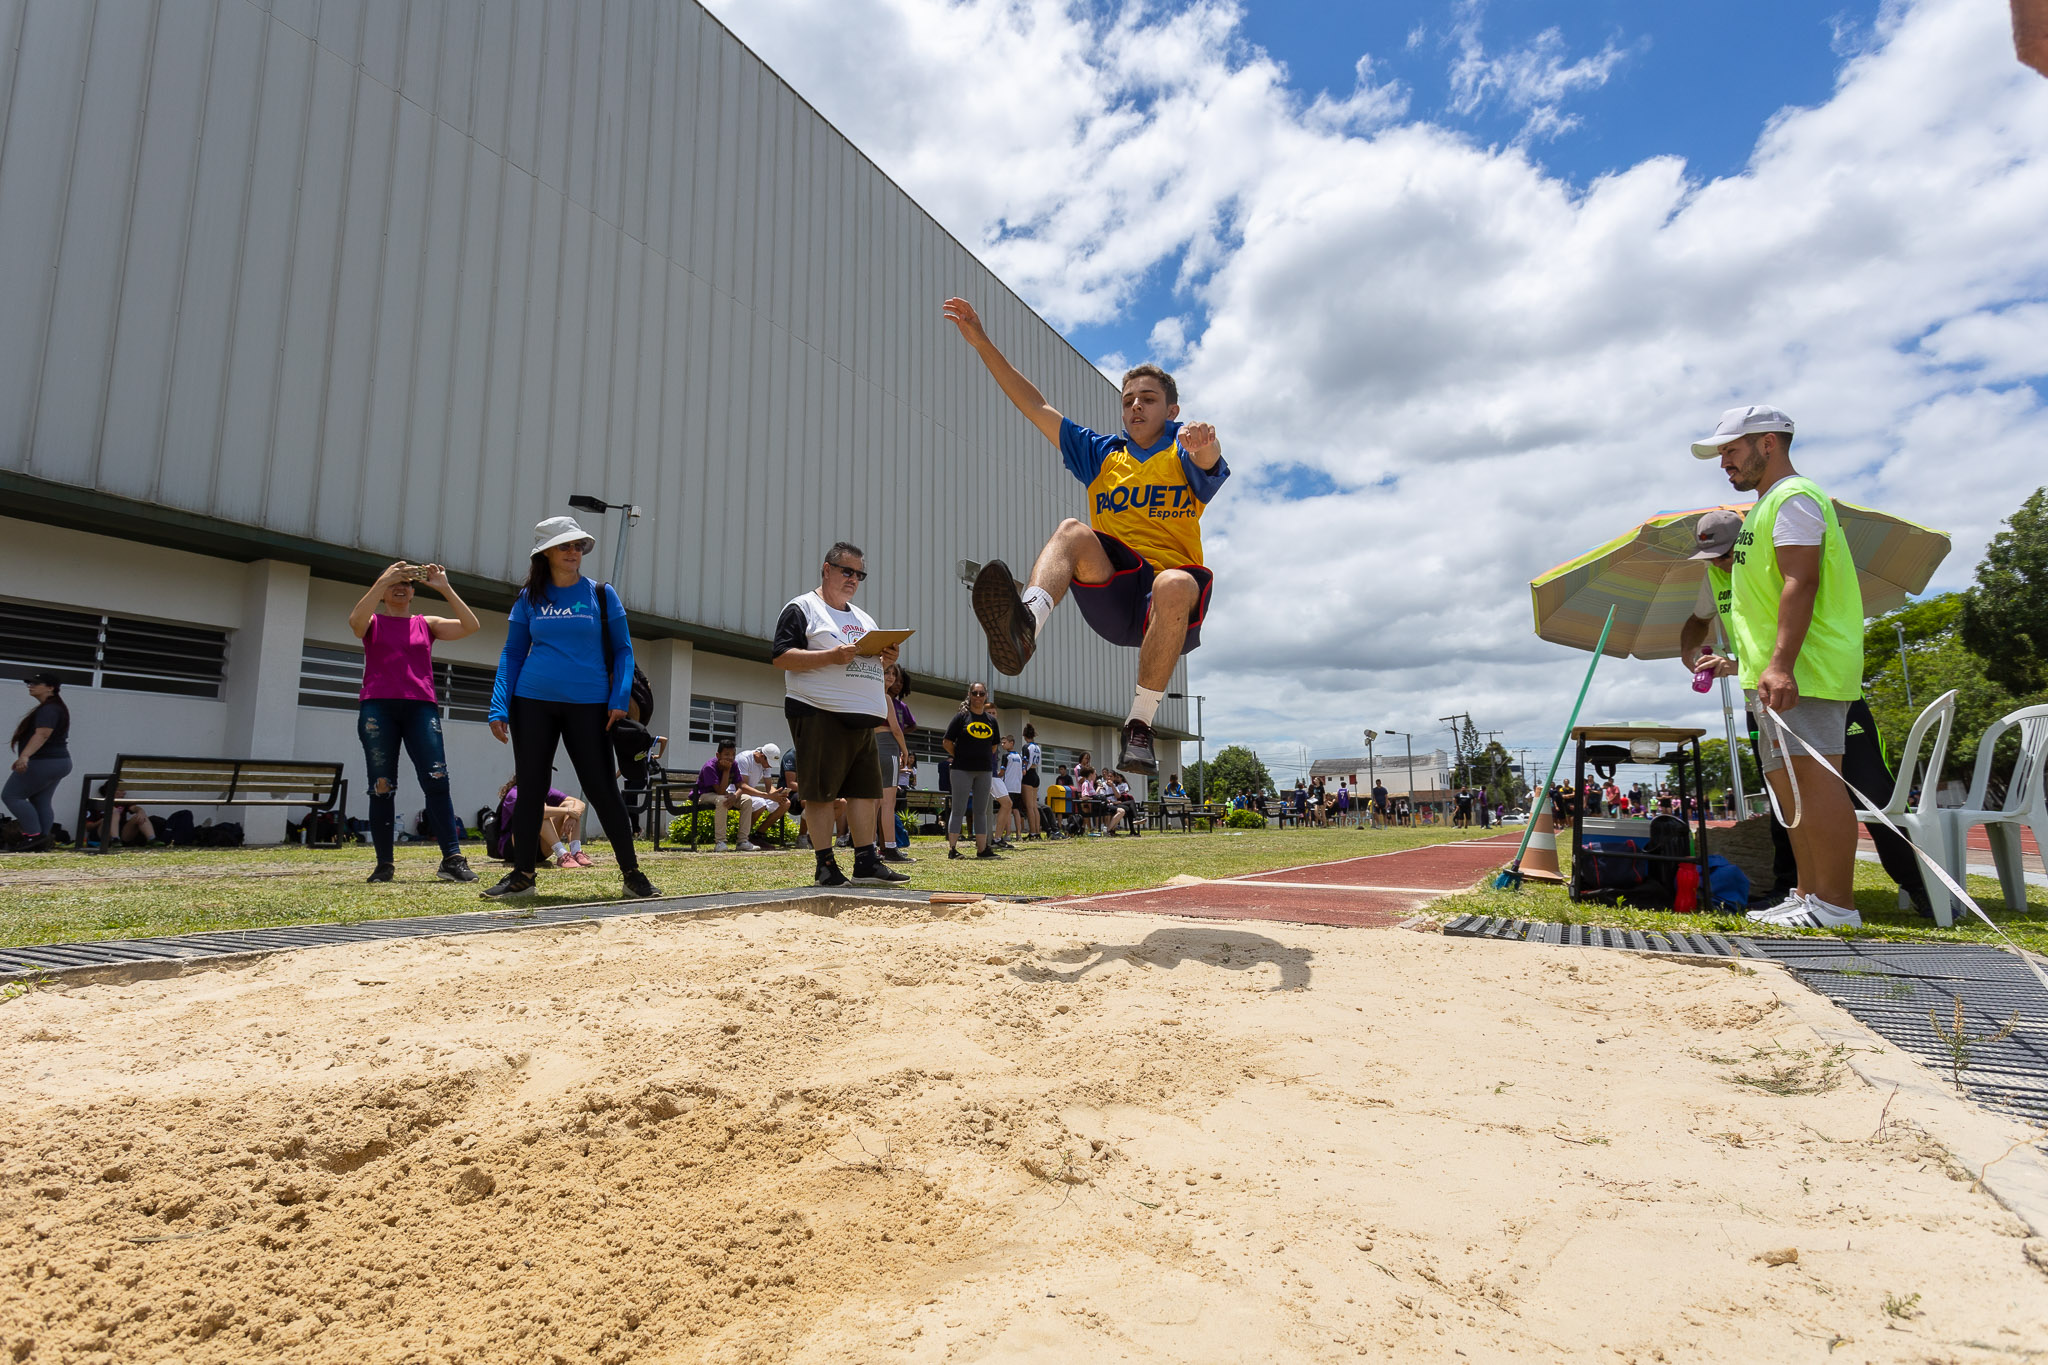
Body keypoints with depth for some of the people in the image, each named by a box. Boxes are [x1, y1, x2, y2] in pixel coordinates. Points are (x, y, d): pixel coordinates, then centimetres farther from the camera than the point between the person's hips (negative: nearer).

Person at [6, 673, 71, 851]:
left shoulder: (48, 709, -16)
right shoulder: (56, 707, 18)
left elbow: (42, 734, -31)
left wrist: (25, 756, -41)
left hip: (43, 763, -10)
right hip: (58, 762, 10)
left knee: (11, 795, -3)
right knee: (41, 803, 10)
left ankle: (33, 836, -6)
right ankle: (43, 841, 7)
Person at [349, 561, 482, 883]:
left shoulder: (426, 624, 17)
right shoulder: (373, 623, 13)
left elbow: (471, 626, 2)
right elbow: (355, 619, -12)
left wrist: (445, 588, -3)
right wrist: (384, 580, -13)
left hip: (421, 708, 1)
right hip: (378, 708, 0)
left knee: (437, 781, -12)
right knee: (381, 787, -1)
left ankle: (452, 859, -14)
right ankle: (384, 864, 6)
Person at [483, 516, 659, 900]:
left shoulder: (602, 595, 4)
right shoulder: (529, 598, 8)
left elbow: (622, 650, 3)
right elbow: (512, 653, 9)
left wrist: (619, 700, -10)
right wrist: (499, 707, -2)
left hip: (588, 705, -2)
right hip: (533, 702, 2)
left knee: (601, 788, -3)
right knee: (530, 789, 6)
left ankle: (631, 873, 4)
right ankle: (521, 875, 17)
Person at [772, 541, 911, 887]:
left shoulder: (864, 618, 24)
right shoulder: (802, 608, 1)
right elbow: (781, 657, -10)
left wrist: (885, 660, 3)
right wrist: (833, 656, -20)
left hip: (862, 716, 7)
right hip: (819, 713, -7)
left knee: (865, 789, 5)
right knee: (821, 792, -6)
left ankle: (866, 861, 10)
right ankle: (825, 865, 1)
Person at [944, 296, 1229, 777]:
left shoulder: (1183, 454, 13)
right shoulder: (1102, 454, 24)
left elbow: (1207, 458, -14)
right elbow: (1036, 405, 20)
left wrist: (1204, 440, -40)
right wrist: (982, 342, 14)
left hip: (1164, 608, -2)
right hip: (1110, 595, 2)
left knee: (1177, 585, -38)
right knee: (1073, 531, -26)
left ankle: (1139, 725, -30)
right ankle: (1024, 625, -57)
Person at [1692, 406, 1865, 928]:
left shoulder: (1793, 497, -6)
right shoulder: (1768, 506, 25)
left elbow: (1801, 583, -19)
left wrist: (1781, 664, -28)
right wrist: (1741, 660, 25)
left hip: (1802, 671, -11)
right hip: (1775, 674, 11)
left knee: (1813, 777, -13)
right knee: (1790, 786, 11)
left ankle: (1835, 905, -11)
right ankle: (1809, 894, 16)